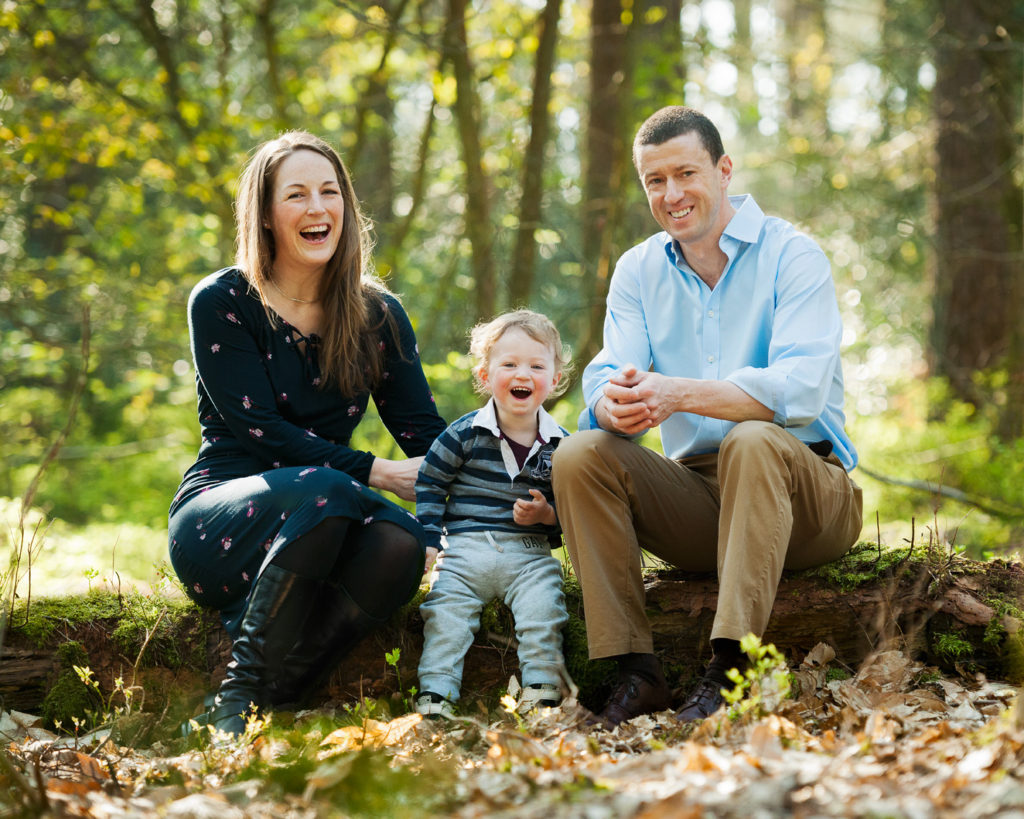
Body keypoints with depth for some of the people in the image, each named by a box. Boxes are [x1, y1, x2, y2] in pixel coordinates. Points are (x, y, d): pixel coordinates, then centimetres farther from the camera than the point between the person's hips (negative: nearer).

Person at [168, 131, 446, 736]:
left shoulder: (378, 315, 10)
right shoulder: (222, 302, -2)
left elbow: (427, 432, 4)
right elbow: (259, 430, -11)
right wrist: (375, 472, -20)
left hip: (322, 525, 3)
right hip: (216, 522, -3)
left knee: (401, 540, -32)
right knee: (324, 491, -36)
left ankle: (267, 700, -28)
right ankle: (242, 691, -26)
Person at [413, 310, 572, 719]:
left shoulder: (559, 444, 4)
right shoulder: (466, 433, -1)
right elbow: (429, 482, 6)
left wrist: (547, 515, -10)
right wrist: (429, 541, -1)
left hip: (529, 554, 1)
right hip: (465, 550, 0)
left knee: (543, 613, -21)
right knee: (444, 612, -16)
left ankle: (542, 686, -11)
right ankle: (435, 693, -12)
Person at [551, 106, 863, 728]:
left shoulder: (792, 255, -7)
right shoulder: (638, 270, 10)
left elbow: (800, 390, -23)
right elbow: (606, 379, -4)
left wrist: (676, 393, -36)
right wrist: (615, 405, -31)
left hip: (808, 494, -4)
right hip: (696, 496, 5)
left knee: (755, 440, -35)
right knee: (580, 455, -17)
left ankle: (730, 670, -37)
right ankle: (638, 674, -20)